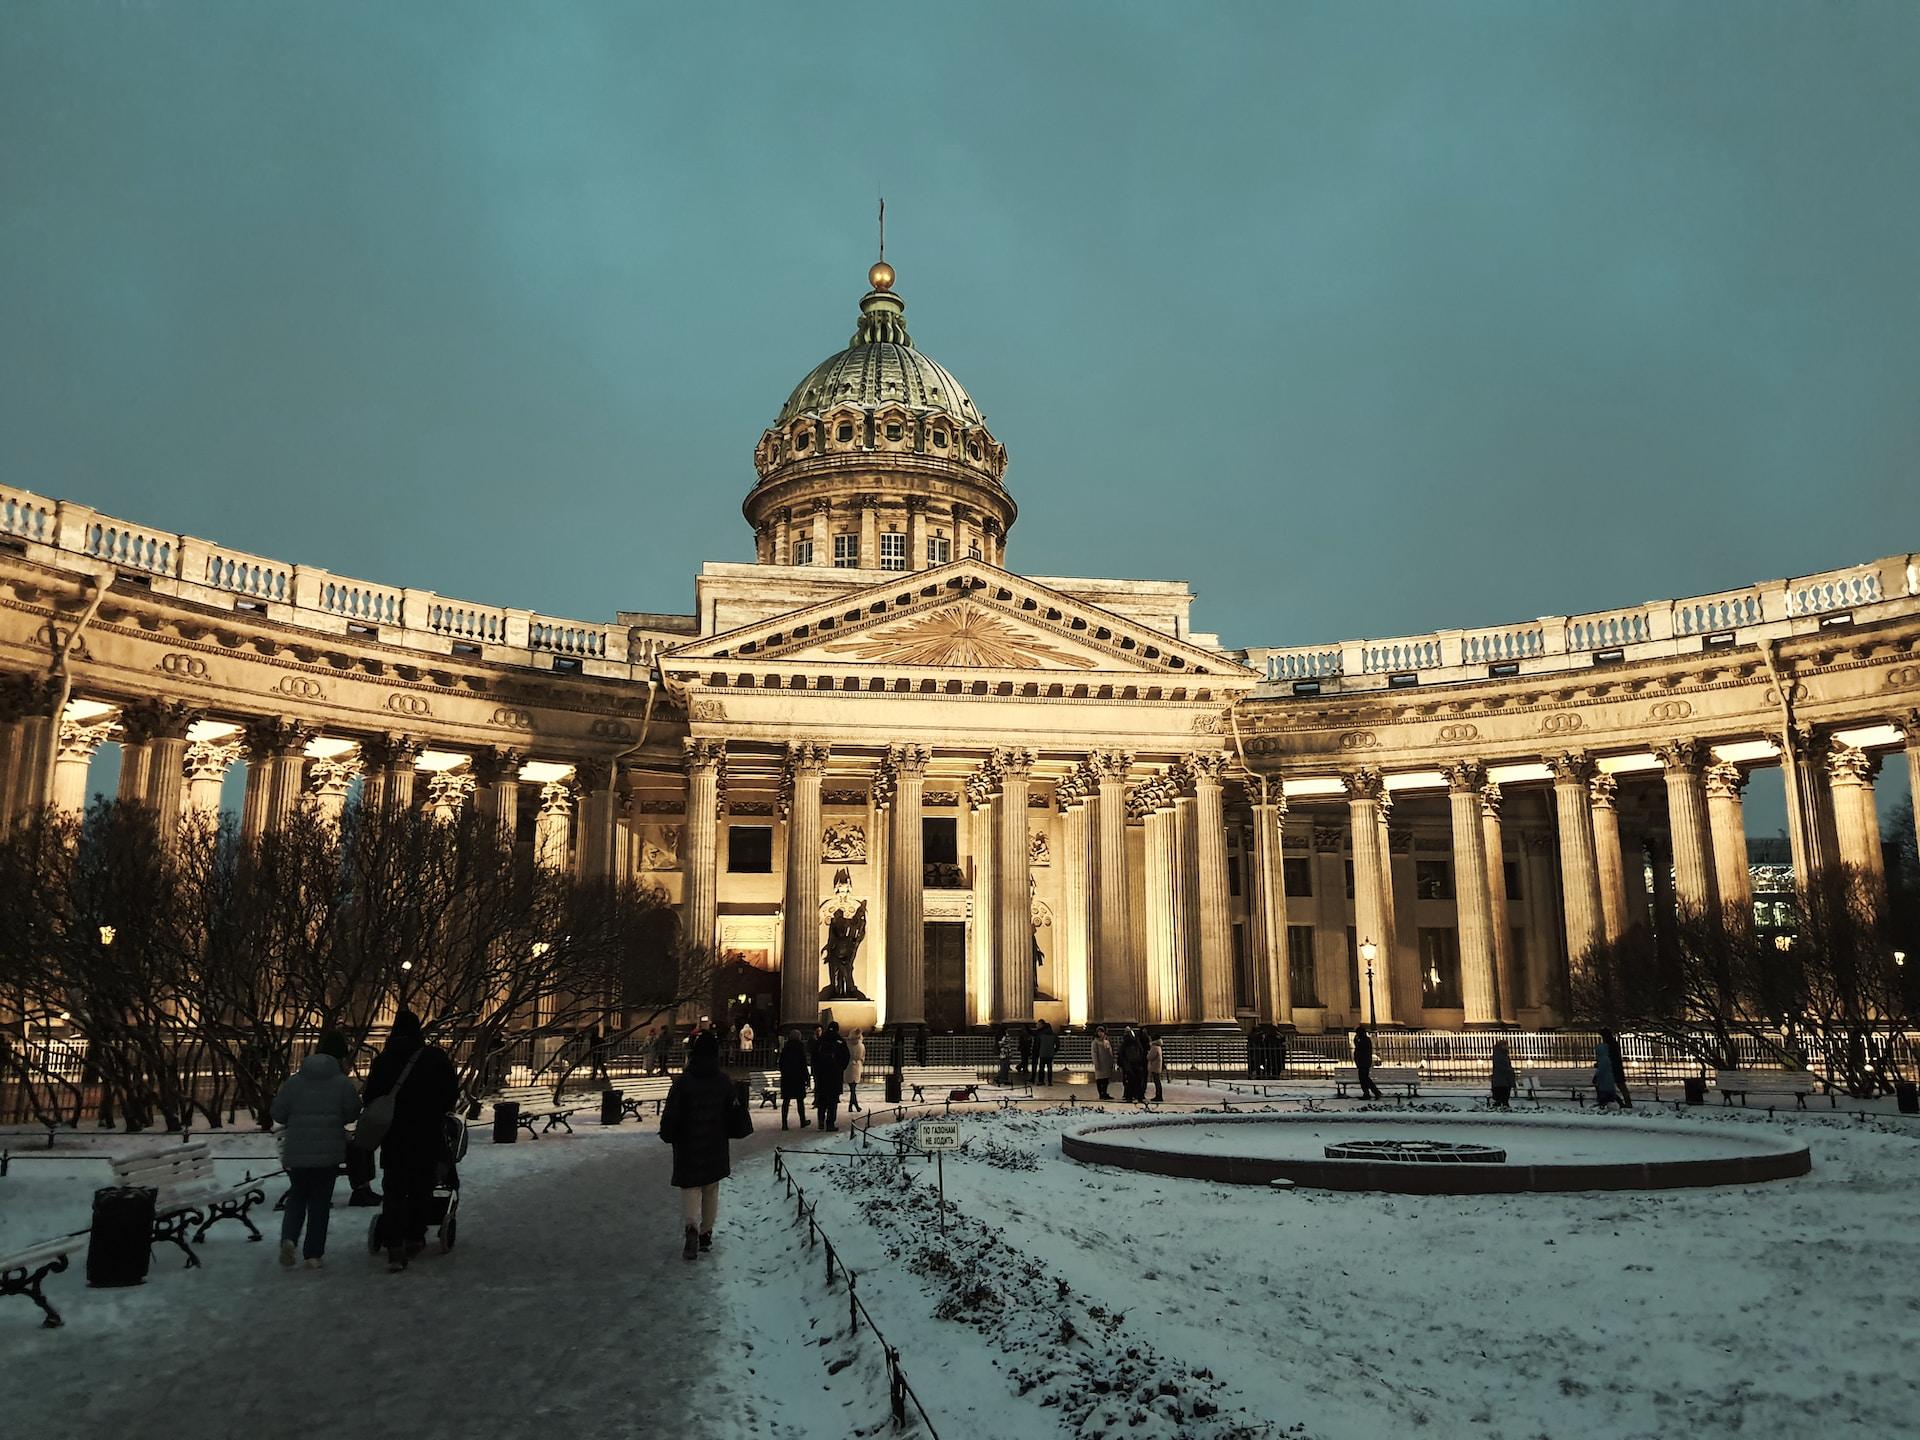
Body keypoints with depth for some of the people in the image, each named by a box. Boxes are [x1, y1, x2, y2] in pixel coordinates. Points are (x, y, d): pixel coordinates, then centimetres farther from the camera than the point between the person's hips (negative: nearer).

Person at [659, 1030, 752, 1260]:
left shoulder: (683, 1081, -14)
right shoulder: (724, 1081, -2)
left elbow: (671, 1114, -13)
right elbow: (735, 1111, 3)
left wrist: (668, 1135, 4)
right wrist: (735, 1131, 20)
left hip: (688, 1146, -3)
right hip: (716, 1146, 3)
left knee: (690, 1188, 3)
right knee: (711, 1190, 16)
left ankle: (692, 1227, -20)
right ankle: (706, 1234, 22)